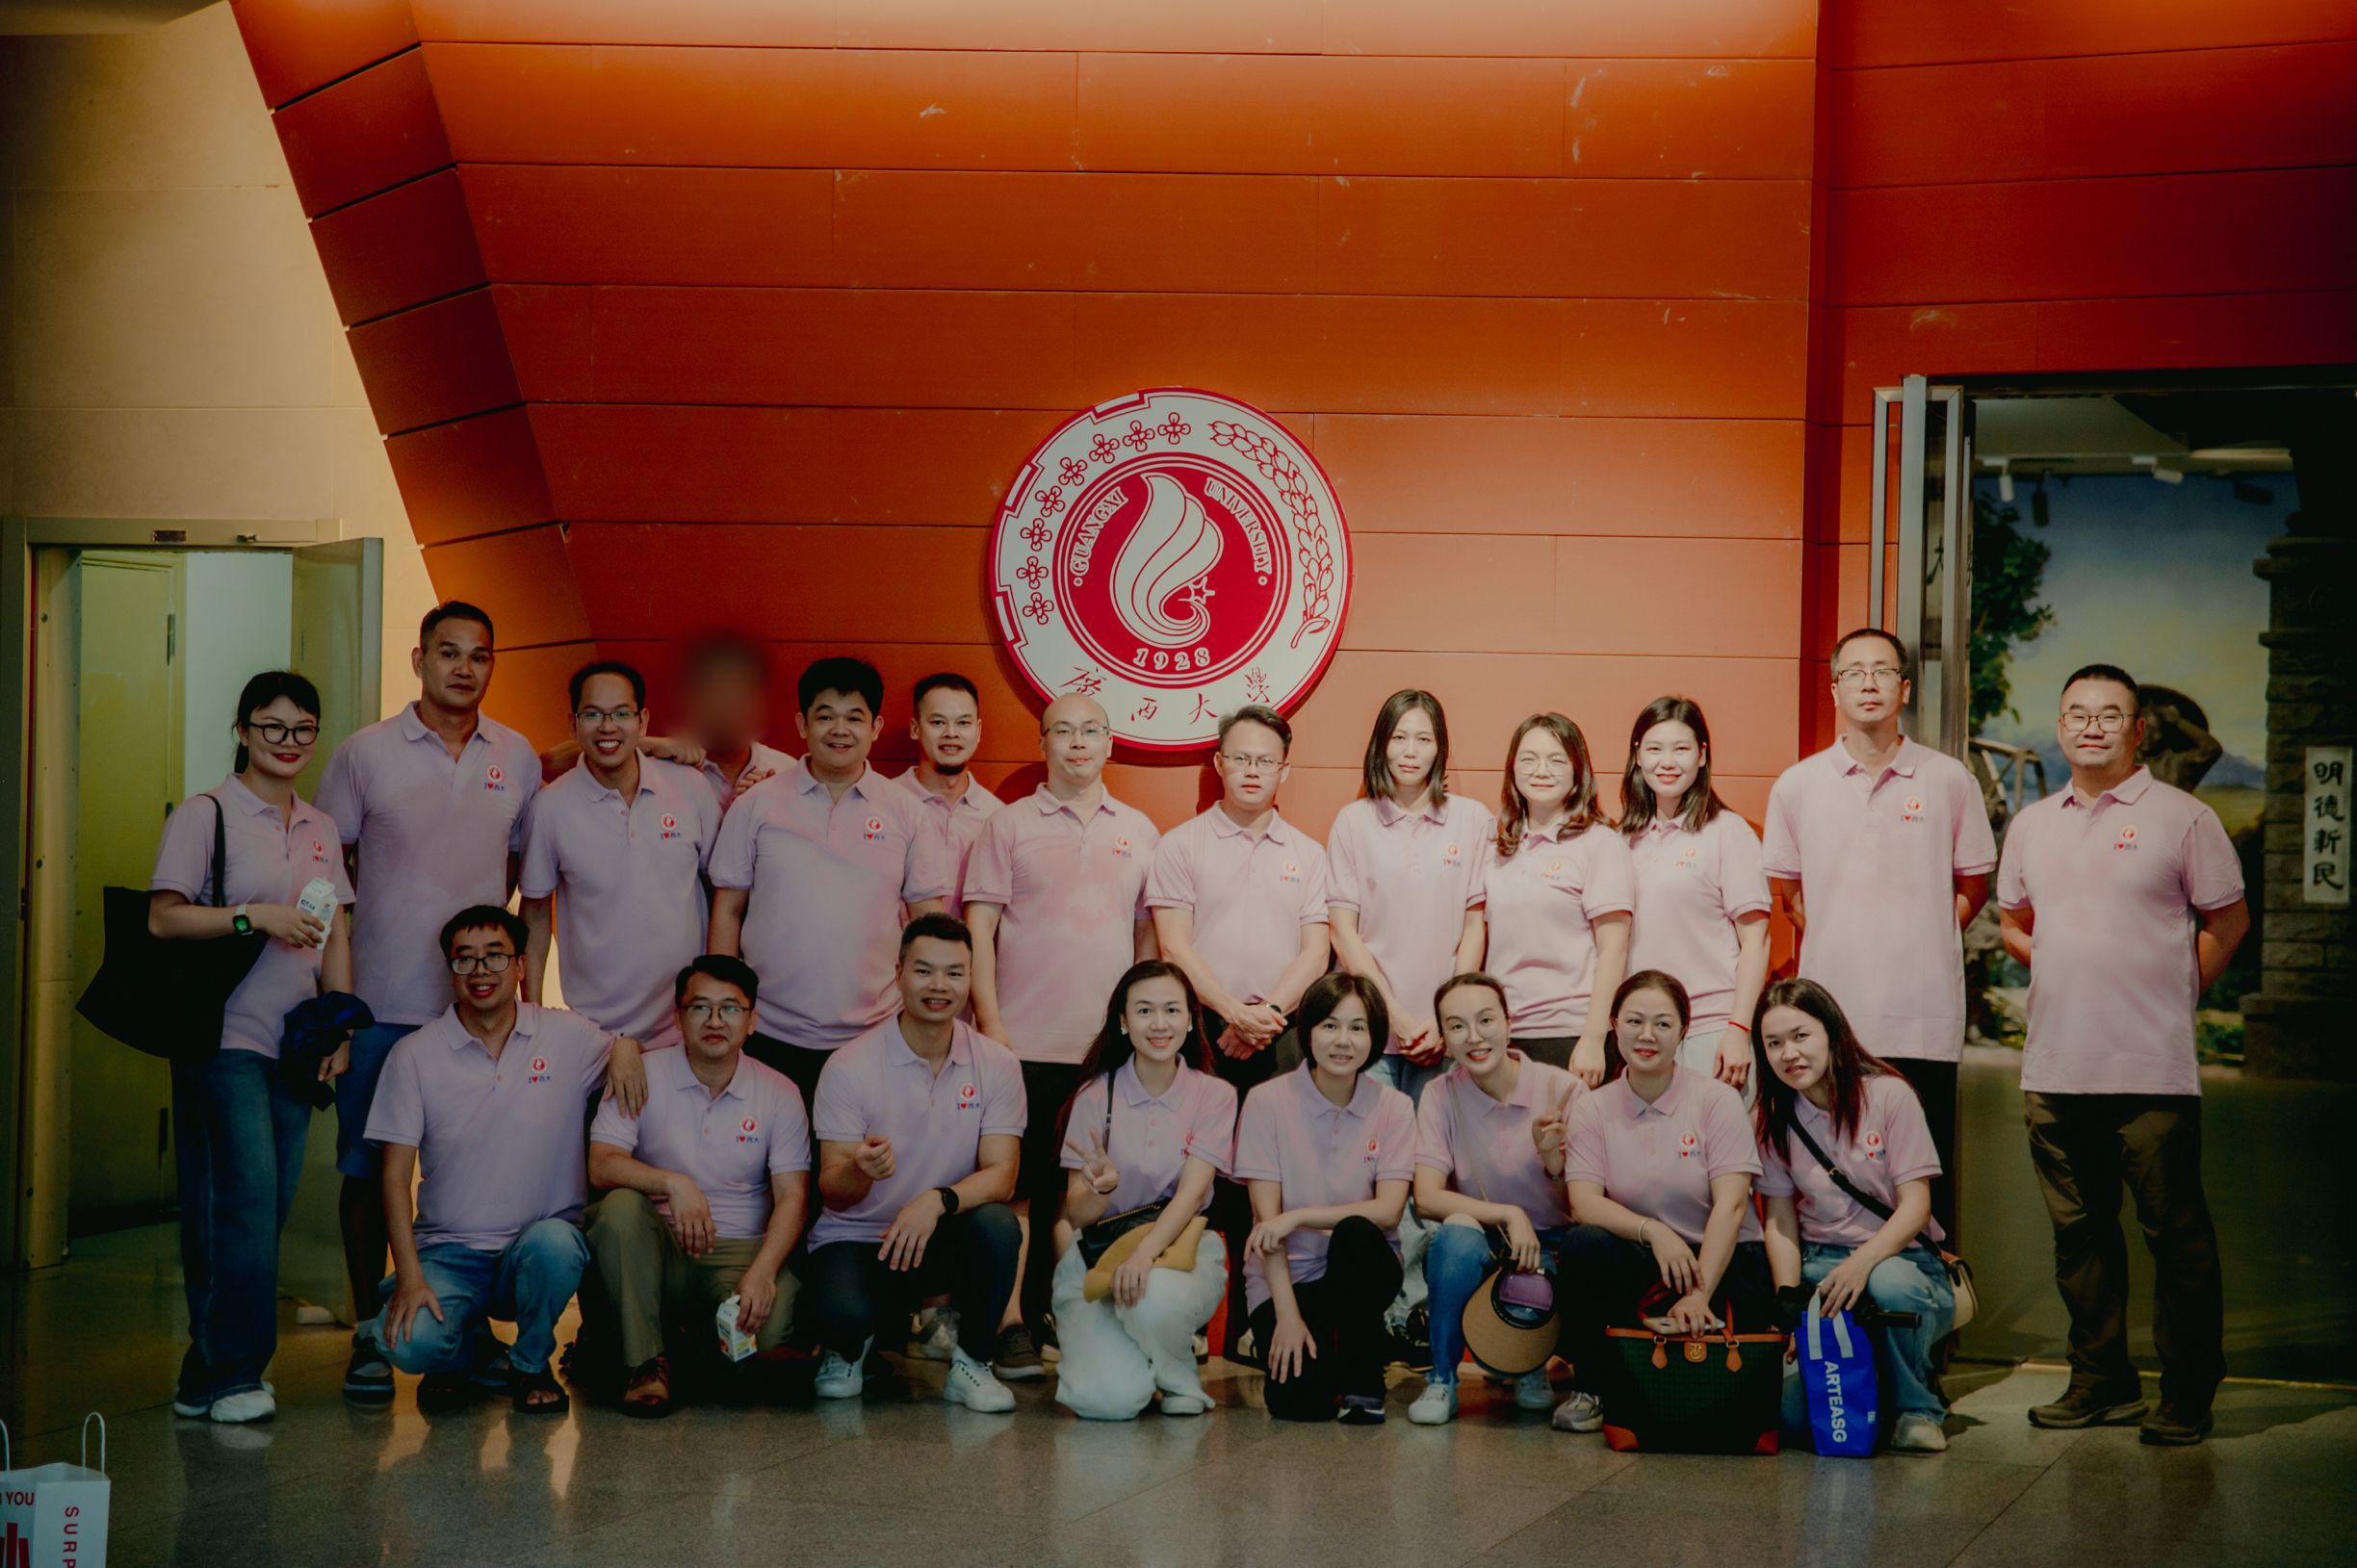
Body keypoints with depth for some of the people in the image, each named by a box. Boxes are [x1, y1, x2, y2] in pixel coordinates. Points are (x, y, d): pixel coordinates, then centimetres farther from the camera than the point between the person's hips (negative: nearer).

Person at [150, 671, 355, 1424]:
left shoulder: (320, 828, 17)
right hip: (225, 1037, -6)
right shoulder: (206, 814, -2)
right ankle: (228, 1374, -6)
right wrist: (256, 916, -17)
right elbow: (163, 917, -8)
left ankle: (210, 1374, 10)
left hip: (294, 1042, 6)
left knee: (269, 1204, 3)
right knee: (244, 1198, -12)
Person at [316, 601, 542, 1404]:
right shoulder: (365, 753, -1)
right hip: (381, 1004, -2)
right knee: (368, 1168, 3)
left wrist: (517, 969, 10)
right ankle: (369, 1337, 12)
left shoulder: (517, 758, 6)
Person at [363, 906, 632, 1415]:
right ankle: (472, 1351, 11)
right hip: (448, 1254, 0)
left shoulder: (567, 1037, 2)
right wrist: (409, 1276, -13)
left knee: (552, 1243, -36)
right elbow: (395, 1174, -1)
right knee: (410, 1343, -29)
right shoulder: (415, 1054, 1)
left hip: (544, 1241, 0)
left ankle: (531, 1365, -3)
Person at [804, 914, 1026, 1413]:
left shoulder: (996, 1064, -3)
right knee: (842, 1312, -35)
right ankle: (847, 1350, 7)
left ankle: (970, 1363, -6)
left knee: (997, 1225, -32)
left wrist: (938, 1201, -32)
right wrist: (860, 1171, -37)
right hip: (852, 1239, -2)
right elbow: (831, 1188, -11)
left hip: (939, 1240, 2)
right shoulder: (849, 1066, -9)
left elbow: (1000, 1176, -11)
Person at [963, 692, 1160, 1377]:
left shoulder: (1137, 831, 13)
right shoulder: (1009, 827, 3)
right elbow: (980, 929, 0)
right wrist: (989, 1022, -8)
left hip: (1110, 1047, 3)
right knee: (1021, 1187, -4)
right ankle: (1012, 1326, -1)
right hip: (1027, 1042, -3)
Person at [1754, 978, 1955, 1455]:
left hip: (1900, 1257, -2)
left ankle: (1917, 1407, -13)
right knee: (1791, 1408, -23)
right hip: (1821, 1262, 2)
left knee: (1889, 1285, -41)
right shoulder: (1775, 1119, 5)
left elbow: (1916, 1206, -12)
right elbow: (1780, 1222, 6)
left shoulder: (1888, 1095, -7)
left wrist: (1862, 1262, -29)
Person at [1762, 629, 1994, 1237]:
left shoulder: (1949, 781, 5)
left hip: (1925, 1023, -1)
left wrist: (1921, 947, 6)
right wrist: (1841, 952, 10)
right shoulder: (1796, 787, 7)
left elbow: (1972, 887, 14)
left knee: (1926, 1186, 1)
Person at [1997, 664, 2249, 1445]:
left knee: (2175, 1233, -2)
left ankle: (2188, 1395, 5)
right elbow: (2013, 922, 24)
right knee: (2079, 1233, 11)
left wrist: (2171, 992, 2)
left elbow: (2227, 920, 2)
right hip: (2055, 1067, 5)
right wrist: (2072, 980, 12)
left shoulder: (2181, 818, -2)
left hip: (2153, 1068, -5)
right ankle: (2101, 1381, 21)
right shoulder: (2032, 824, 13)